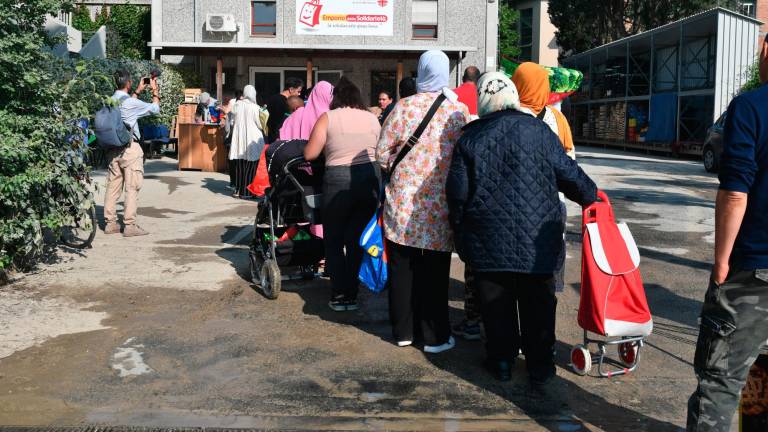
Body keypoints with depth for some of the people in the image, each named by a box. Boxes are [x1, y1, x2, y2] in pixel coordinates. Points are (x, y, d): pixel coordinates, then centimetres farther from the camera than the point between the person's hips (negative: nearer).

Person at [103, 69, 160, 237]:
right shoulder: (132, 103, -14)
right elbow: (155, 109, -3)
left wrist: (138, 91, 33)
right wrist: (155, 91, 11)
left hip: (113, 148, 7)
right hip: (130, 149, -7)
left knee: (113, 186, 10)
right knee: (132, 187, -2)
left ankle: (110, 223, 15)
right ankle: (130, 225, -2)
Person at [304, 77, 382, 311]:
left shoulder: (328, 117, -1)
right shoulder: (372, 118, 8)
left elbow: (309, 154, -3)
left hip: (338, 180, -3)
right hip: (370, 178, 3)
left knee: (334, 240, 12)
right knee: (356, 239, 14)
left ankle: (339, 296, 10)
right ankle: (351, 295, 19)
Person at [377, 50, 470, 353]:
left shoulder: (404, 107, -5)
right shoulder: (459, 110, -6)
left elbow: (382, 153, -2)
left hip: (403, 202, 1)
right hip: (441, 203, 0)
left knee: (402, 268, 12)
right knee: (435, 271, 8)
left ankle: (404, 331, 22)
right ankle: (434, 336, 15)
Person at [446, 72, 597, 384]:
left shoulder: (469, 139, -1)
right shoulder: (538, 130, -3)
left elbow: (457, 192, -2)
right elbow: (569, 174, 0)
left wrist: (460, 233, 11)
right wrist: (591, 196, 18)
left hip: (488, 239, 1)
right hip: (537, 239, 0)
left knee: (496, 303, 13)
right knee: (537, 304, 11)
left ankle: (501, 361, 22)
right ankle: (540, 365, 20)